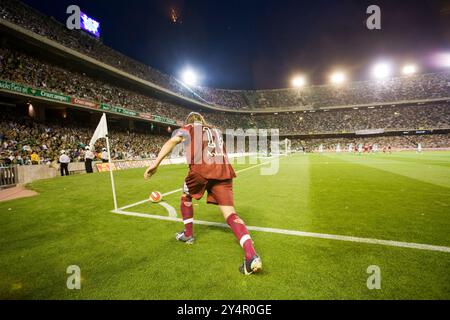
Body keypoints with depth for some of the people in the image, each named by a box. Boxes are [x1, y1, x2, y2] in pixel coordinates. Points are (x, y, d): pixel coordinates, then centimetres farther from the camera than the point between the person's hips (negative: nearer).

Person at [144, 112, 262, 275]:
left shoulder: (188, 128, 22)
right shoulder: (216, 130, 35)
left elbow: (172, 141, 3)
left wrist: (155, 164, -5)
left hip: (201, 168, -3)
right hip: (223, 169, 4)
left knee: (186, 197, 27)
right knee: (230, 213, -3)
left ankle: (188, 235, 38)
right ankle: (251, 256, -20)